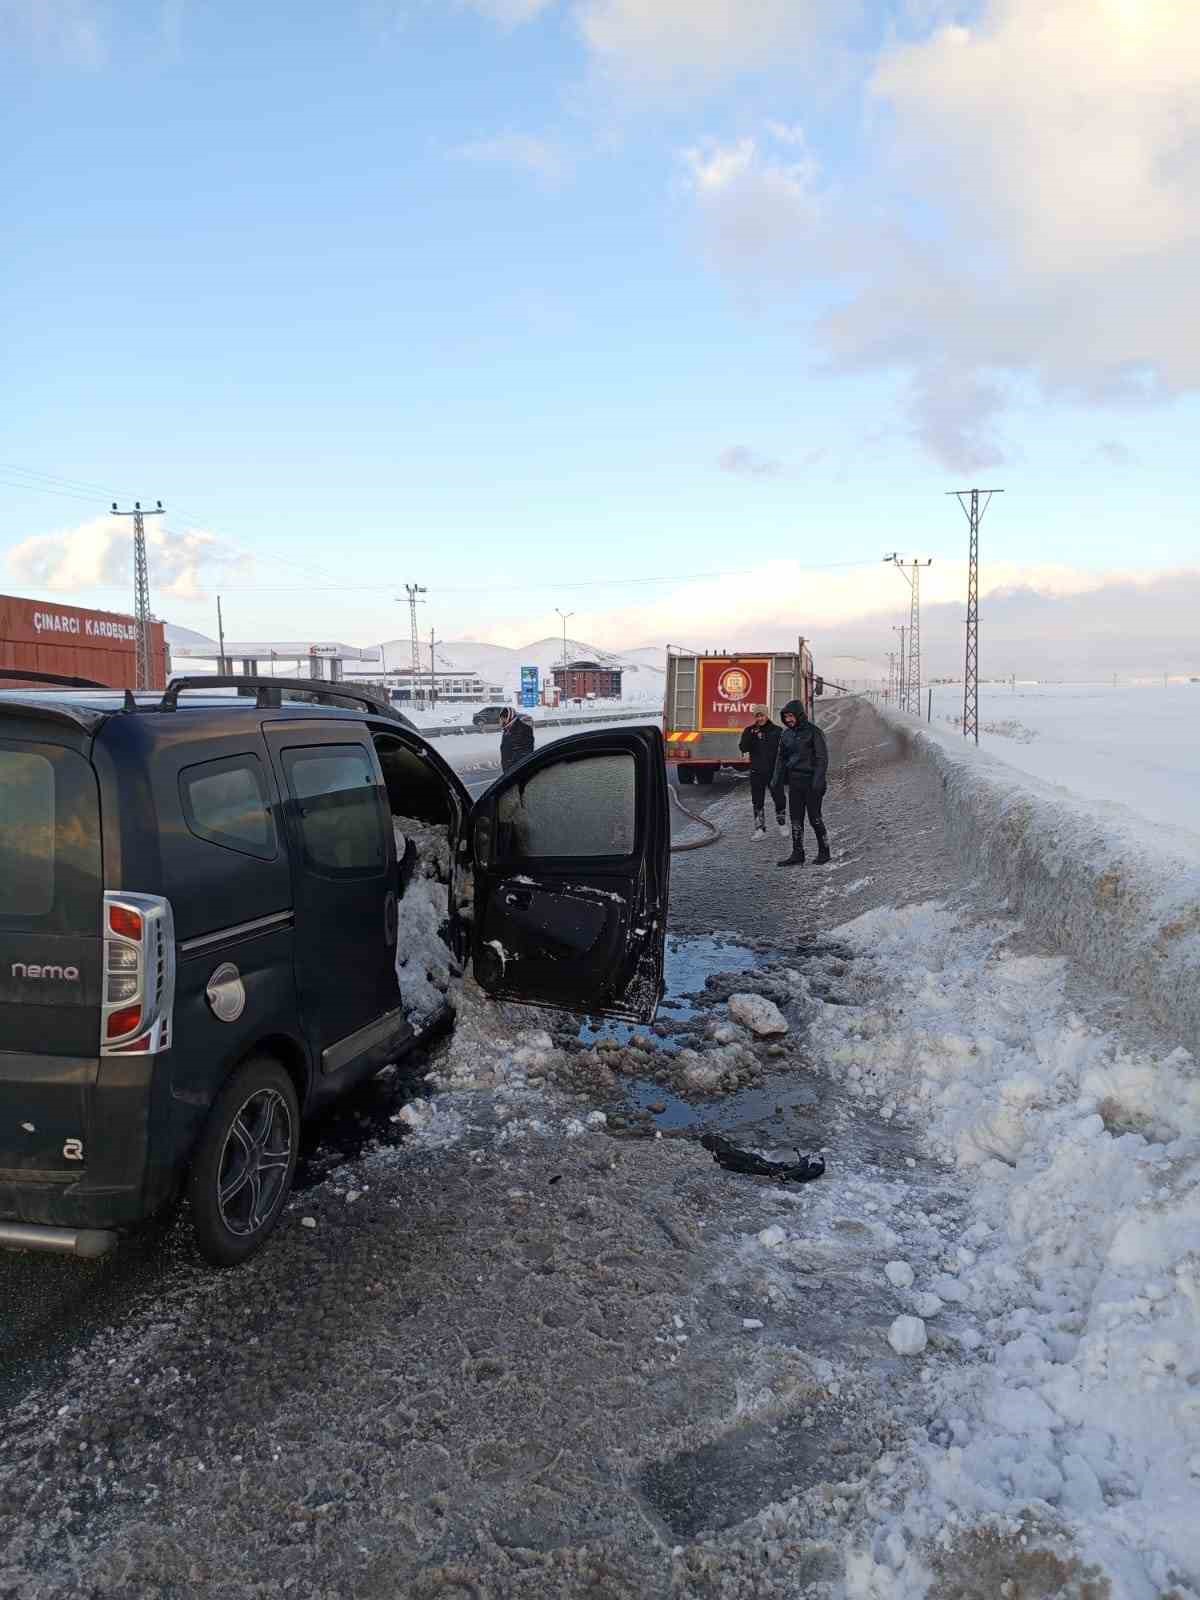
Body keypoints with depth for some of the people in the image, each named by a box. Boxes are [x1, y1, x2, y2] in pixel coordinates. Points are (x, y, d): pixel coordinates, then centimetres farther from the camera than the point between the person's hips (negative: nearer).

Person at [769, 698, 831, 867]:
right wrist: (776, 778, 6)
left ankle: (824, 851, 16)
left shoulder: (813, 732, -9)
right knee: (796, 820, 6)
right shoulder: (786, 734, 10)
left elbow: (822, 757, -12)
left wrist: (818, 779, -21)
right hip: (794, 782, 6)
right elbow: (781, 757, 16)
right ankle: (797, 855, 11)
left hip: (811, 782, -6)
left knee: (814, 818, 0)